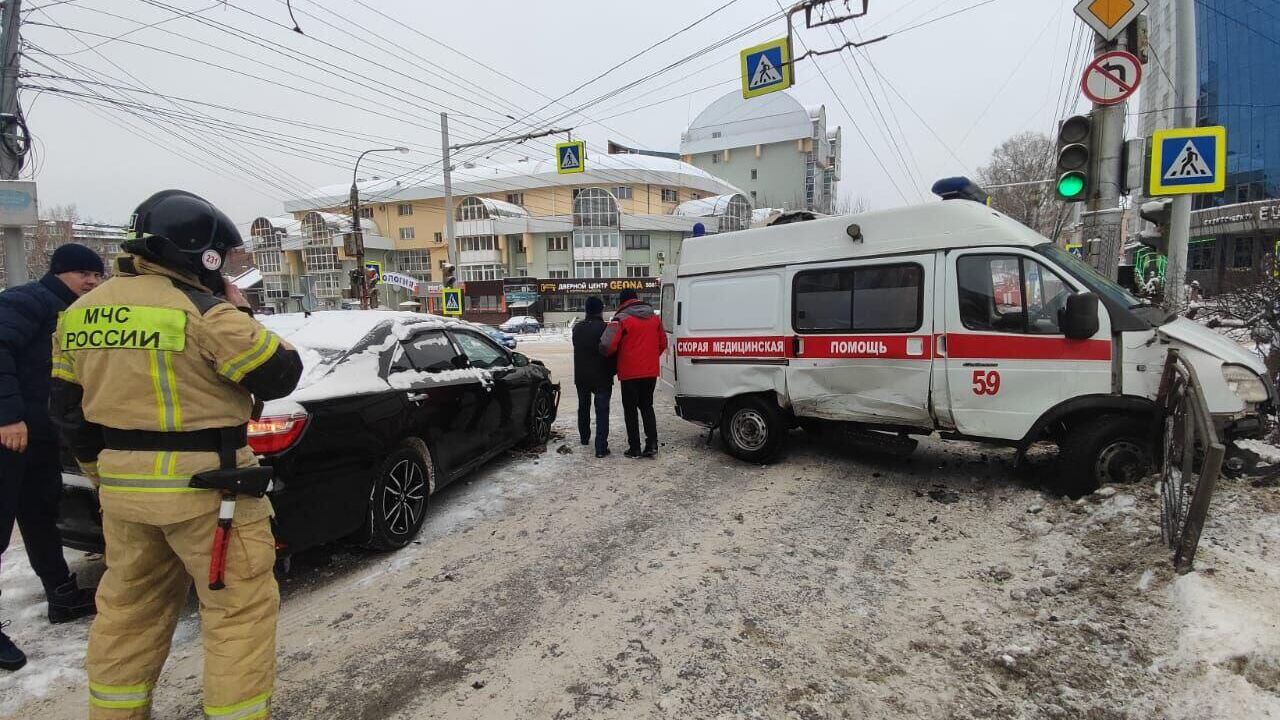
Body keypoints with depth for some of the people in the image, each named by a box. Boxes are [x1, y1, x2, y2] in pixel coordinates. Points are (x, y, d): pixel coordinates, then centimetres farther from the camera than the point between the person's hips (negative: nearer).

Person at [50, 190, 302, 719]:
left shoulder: (80, 314, 9)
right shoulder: (204, 312, -16)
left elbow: (69, 410, 14)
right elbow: (280, 375, -11)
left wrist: (104, 474, 24)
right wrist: (239, 314, 1)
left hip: (120, 485, 8)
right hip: (204, 487, -7)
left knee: (128, 608, 22)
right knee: (240, 609, 4)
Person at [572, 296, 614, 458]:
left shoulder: (577, 328, 5)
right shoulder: (604, 328, -15)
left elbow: (578, 350, 10)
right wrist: (613, 370, 2)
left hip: (581, 376, 6)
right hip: (601, 377, -6)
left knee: (583, 408, 23)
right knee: (602, 411, -3)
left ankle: (584, 437, 38)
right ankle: (601, 448, -9)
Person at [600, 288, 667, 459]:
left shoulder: (621, 319, -10)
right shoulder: (655, 317, 9)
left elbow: (607, 345, -19)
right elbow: (662, 344, 12)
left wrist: (611, 356, 1)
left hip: (630, 372, -5)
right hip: (650, 372, 5)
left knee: (630, 409, 7)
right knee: (647, 406, 17)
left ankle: (635, 448, 9)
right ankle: (652, 444, 9)